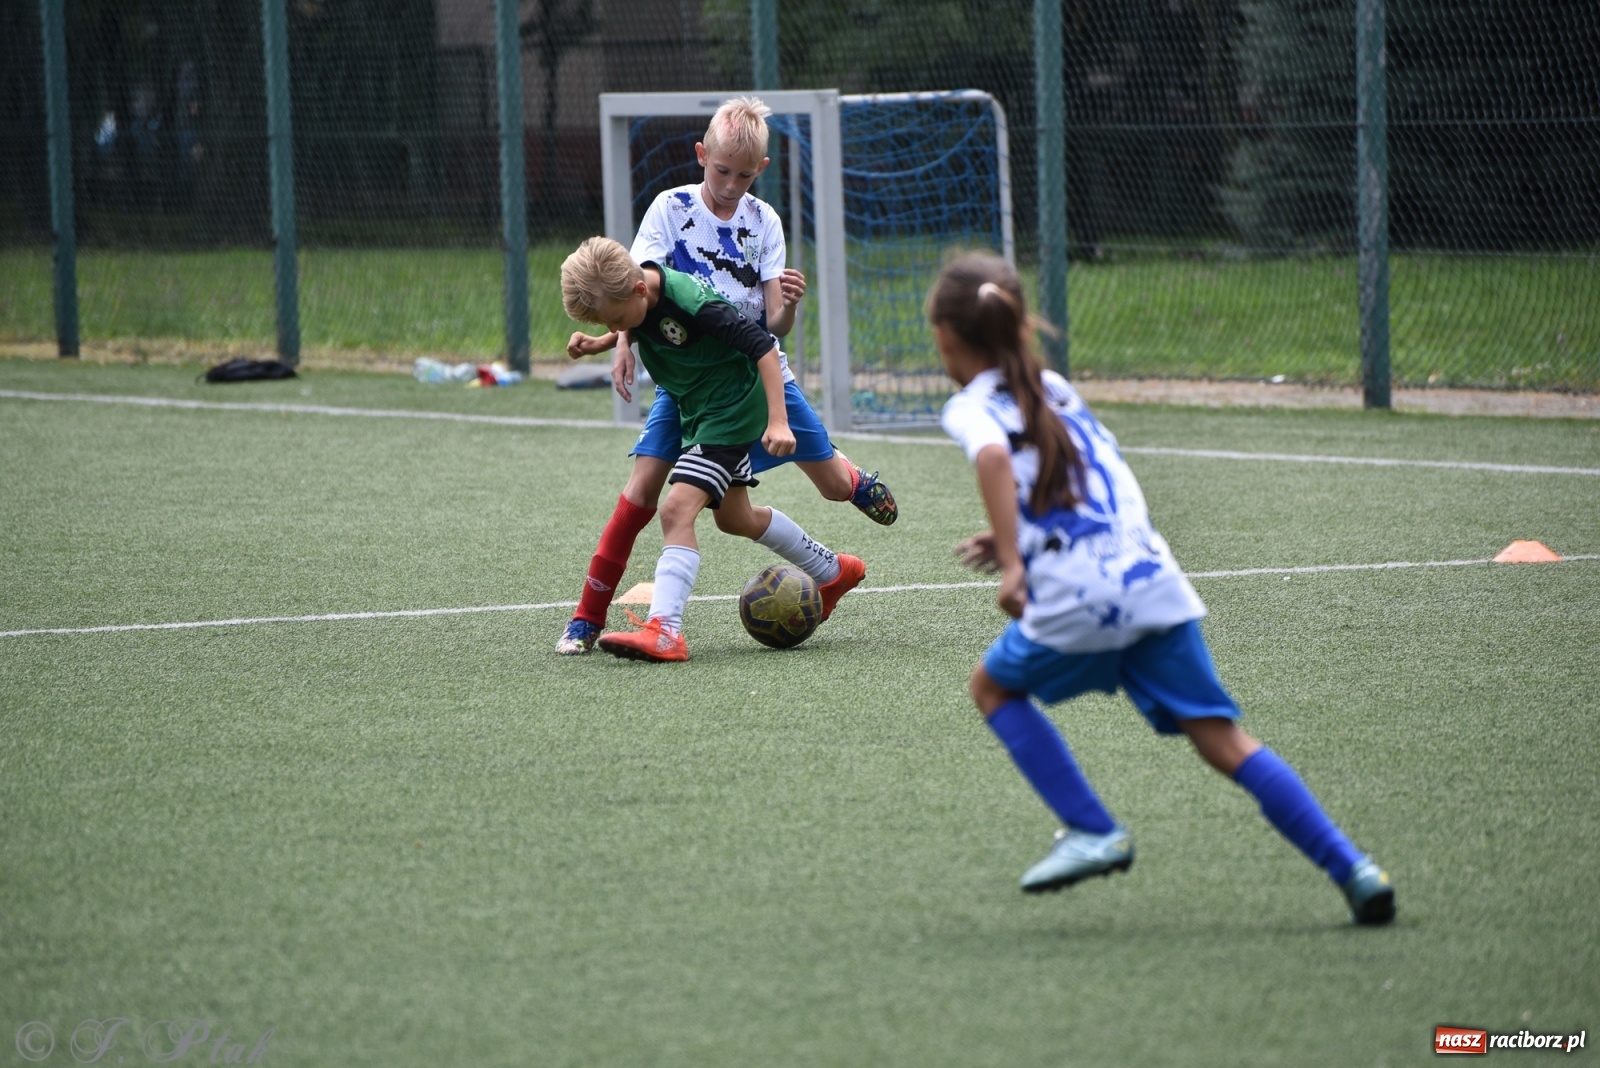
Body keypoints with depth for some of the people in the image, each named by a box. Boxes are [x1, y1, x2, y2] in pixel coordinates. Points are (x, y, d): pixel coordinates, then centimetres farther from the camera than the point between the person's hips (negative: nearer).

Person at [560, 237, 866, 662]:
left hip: (730, 410, -10)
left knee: (677, 509, -23)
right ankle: (834, 572, 44)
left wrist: (778, 420, -31)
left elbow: (762, 345, -28)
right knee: (735, 518, 23)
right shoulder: (622, 291, -11)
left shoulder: (691, 304, -34)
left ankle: (664, 631, -29)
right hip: (698, 409, 10)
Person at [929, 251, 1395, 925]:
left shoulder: (971, 407, 5)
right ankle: (1353, 871, -10)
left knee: (994, 687, 23)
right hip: (1153, 581, 5)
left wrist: (1012, 563, -20)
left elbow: (994, 458, -19)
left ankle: (1092, 832, 12)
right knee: (1222, 741, 3)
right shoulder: (1057, 390, 24)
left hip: (1076, 598, -5)